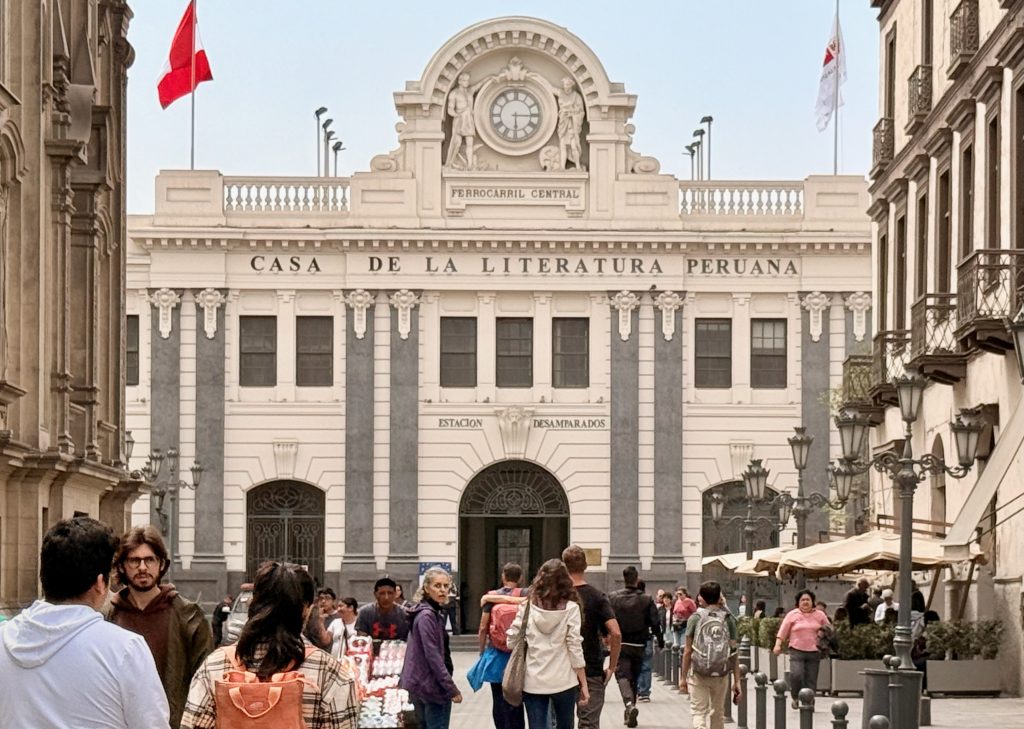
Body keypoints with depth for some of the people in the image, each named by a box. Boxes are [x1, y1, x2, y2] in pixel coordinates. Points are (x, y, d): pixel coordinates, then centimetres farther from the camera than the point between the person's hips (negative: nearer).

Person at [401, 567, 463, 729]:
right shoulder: (427, 616, -16)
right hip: (433, 685, -10)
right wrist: (452, 689, -20)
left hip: (422, 684, 10)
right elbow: (433, 656, -21)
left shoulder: (435, 612, 14)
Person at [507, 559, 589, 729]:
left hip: (533, 682, 1)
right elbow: (575, 648, -6)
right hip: (563, 681, -1)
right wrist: (583, 684, -1)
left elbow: (512, 641, 1)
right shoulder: (570, 608, -3)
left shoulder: (527, 606, 2)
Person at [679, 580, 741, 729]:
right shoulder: (728, 619, 1)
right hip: (721, 675, 2)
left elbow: (688, 651, -3)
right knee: (718, 713, 19)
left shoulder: (695, 618, -3)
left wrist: (683, 677, 4)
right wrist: (737, 681, 0)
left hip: (698, 674, -2)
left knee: (699, 712, -1)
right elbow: (733, 652, -2)